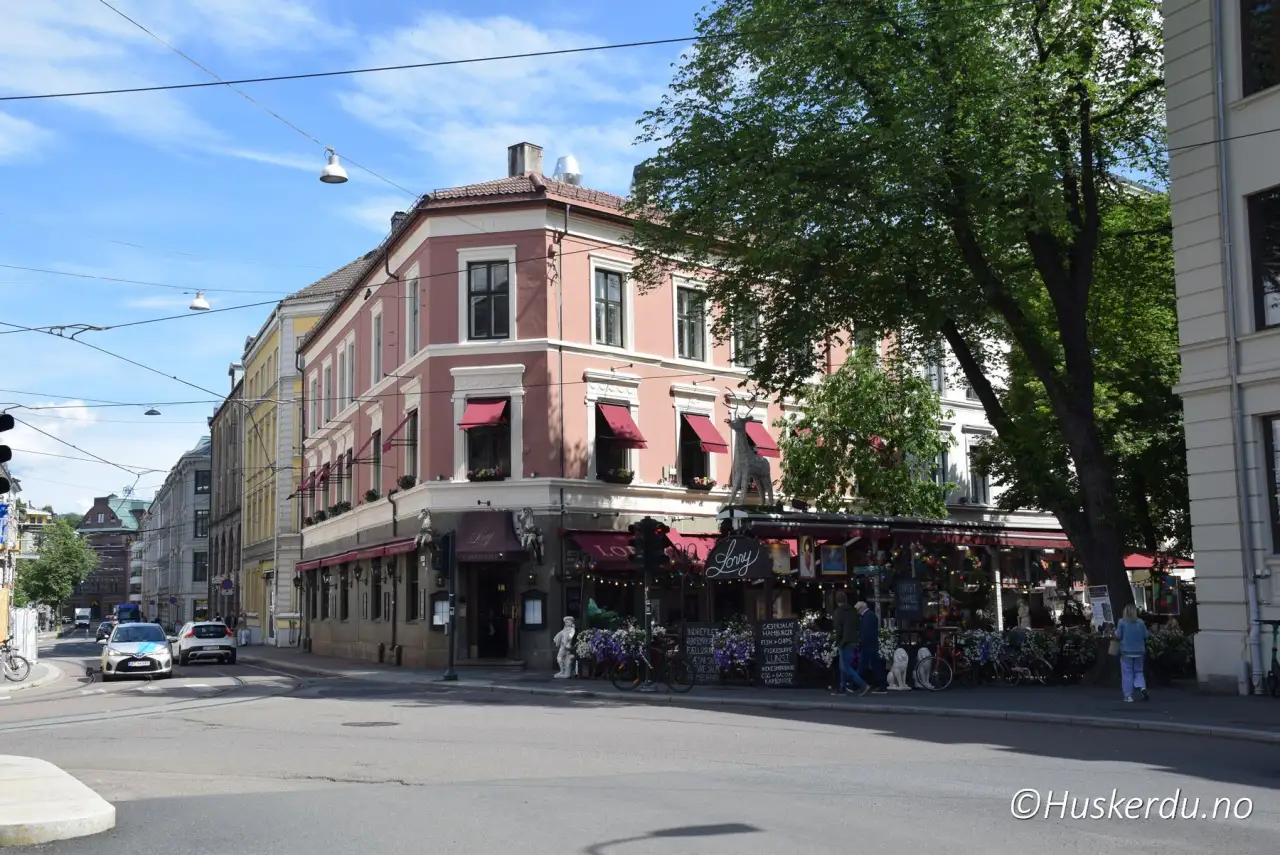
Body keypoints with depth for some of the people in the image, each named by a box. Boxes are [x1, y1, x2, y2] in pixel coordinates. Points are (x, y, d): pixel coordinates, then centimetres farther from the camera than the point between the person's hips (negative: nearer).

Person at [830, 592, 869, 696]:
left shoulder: (838, 612, -10)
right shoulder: (853, 611, 11)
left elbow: (838, 630, -15)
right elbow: (858, 626, 13)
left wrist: (837, 644, -8)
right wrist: (856, 641, 17)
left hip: (845, 643, -8)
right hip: (854, 642, 8)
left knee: (846, 668, -7)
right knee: (843, 666, 17)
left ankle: (864, 685, -17)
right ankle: (842, 688, 20)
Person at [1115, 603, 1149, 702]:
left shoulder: (1122, 622, -8)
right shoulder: (1140, 622, -1)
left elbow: (1118, 636, -8)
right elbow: (1145, 636, 3)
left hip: (1126, 651, -2)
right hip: (1139, 651, 2)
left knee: (1127, 673, 4)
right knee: (1138, 671, 16)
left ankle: (1128, 696, 3)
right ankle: (1142, 687, -9)